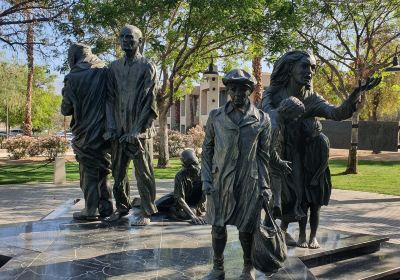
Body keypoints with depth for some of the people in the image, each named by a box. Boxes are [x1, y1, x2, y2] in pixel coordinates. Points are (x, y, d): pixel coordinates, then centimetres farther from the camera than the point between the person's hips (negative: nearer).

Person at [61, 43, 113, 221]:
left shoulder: (73, 78, -10)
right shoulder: (106, 73, 0)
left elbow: (66, 109, -3)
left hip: (85, 134, -3)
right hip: (104, 131, 4)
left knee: (88, 171, 5)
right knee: (103, 168, 14)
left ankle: (91, 210, 8)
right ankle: (106, 207, 17)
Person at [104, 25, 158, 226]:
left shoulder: (147, 67, -1)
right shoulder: (114, 67, 13)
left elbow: (149, 102, -7)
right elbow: (110, 99, 10)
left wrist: (137, 131, -13)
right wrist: (111, 127, -1)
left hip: (140, 132, -5)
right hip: (118, 131, 5)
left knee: (143, 173, -1)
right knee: (118, 173, 11)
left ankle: (146, 212, 8)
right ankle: (122, 207, 26)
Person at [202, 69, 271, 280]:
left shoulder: (262, 119, 2)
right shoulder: (216, 116, 4)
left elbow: (264, 154, 4)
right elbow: (207, 149, 7)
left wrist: (265, 185, 0)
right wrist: (206, 178, -1)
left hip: (249, 182, -1)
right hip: (220, 181, 1)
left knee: (246, 228, 8)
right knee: (218, 226, 7)